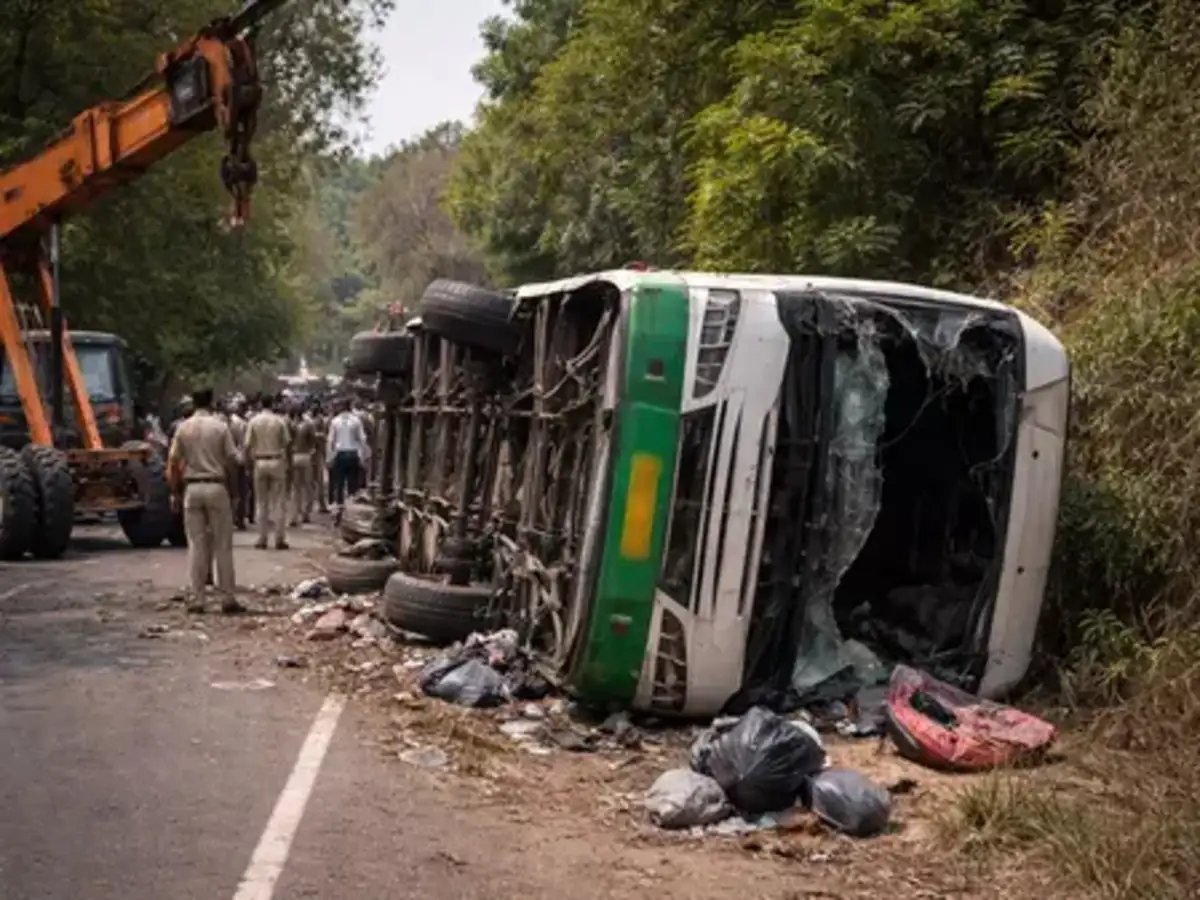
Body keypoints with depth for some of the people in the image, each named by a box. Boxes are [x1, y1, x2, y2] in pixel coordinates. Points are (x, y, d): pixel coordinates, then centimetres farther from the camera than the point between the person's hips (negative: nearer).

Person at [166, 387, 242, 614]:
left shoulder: (183, 428, 2)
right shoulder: (220, 427, -3)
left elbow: (173, 463, 2)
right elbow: (232, 460, -4)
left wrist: (175, 491, 10)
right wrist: (230, 487, 7)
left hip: (192, 488, 2)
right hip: (216, 487, -2)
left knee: (196, 544, 6)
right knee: (222, 545, 4)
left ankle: (197, 599, 6)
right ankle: (227, 599, 5)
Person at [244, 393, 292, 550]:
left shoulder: (254, 421, -2)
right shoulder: (280, 421, -4)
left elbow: (248, 446, -3)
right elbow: (287, 444, -5)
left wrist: (249, 464, 5)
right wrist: (289, 464, 4)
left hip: (259, 462, 1)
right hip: (277, 462, -1)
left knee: (262, 502, 9)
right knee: (279, 502, 4)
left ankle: (262, 539, 8)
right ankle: (280, 539, 1)